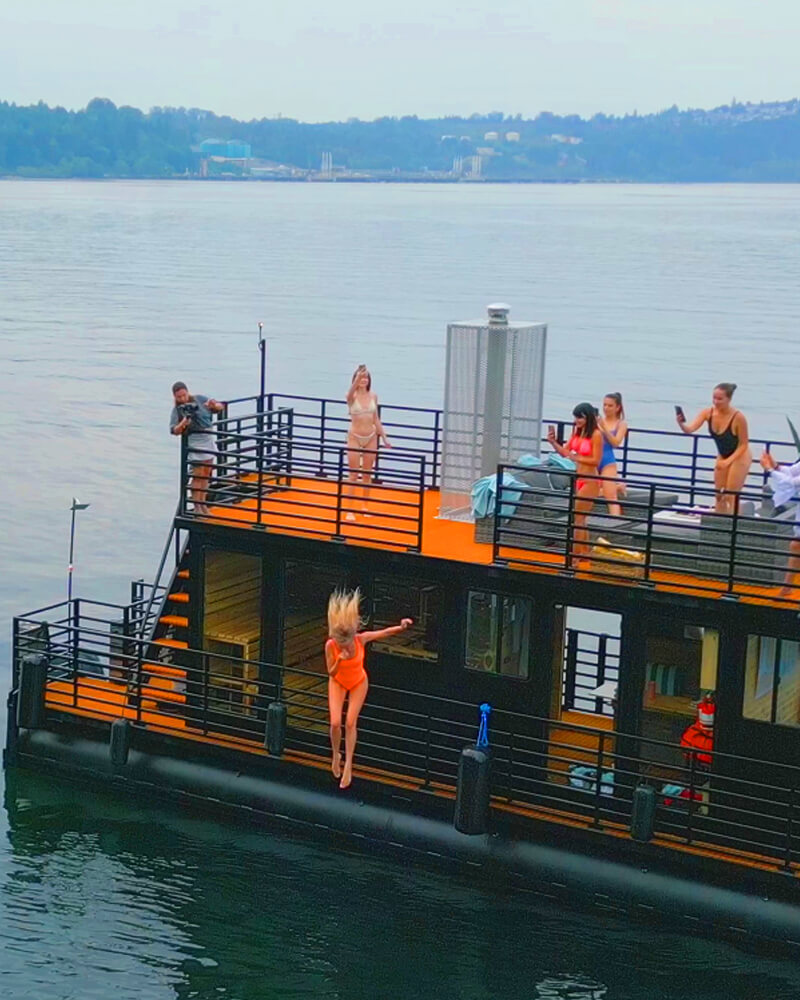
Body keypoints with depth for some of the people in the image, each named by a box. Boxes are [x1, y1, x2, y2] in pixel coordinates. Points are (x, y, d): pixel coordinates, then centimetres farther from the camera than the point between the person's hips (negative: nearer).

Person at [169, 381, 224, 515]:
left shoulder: (199, 399, 1)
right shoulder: (177, 410, -8)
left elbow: (220, 407, 6)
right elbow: (174, 430, -15)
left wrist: (214, 405, -16)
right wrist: (182, 424, -35)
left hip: (209, 440, 5)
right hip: (194, 443, -5)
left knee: (206, 474, 11)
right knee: (197, 475, -7)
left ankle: (202, 503, 22)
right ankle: (196, 507, 1)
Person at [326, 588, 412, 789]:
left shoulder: (361, 639, -29)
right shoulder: (330, 645, -31)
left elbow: (385, 632, -14)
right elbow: (331, 673, -23)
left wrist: (401, 627, -31)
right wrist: (339, 661, -43)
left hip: (358, 682, 0)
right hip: (338, 683, 0)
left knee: (350, 723, -4)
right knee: (335, 723, -9)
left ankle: (348, 766, 9)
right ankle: (336, 755, 21)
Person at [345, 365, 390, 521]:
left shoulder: (373, 396, 2)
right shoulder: (352, 396, -9)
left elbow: (376, 419, 10)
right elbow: (351, 391, -36)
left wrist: (384, 438, 8)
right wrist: (357, 378, -53)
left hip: (371, 437, 4)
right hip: (355, 437, -4)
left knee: (367, 474, 10)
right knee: (353, 475, -2)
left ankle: (364, 505, 24)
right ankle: (349, 510, 1)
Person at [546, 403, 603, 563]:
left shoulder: (596, 435, -15)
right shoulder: (577, 432, 5)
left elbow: (596, 461, -18)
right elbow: (564, 452, 9)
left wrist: (576, 457, -25)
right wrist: (553, 442, -7)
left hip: (589, 481, -8)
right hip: (577, 478, 8)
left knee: (577, 518, -7)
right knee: (579, 518, 16)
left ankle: (574, 557, -2)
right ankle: (585, 553, 29)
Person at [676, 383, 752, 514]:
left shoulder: (738, 417, -31)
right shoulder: (708, 413, -19)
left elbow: (743, 444, -21)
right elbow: (690, 429, -30)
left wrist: (728, 461, -29)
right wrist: (681, 424, -51)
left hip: (739, 456, -6)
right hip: (722, 456, 6)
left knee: (730, 496, -5)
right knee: (718, 495, 10)